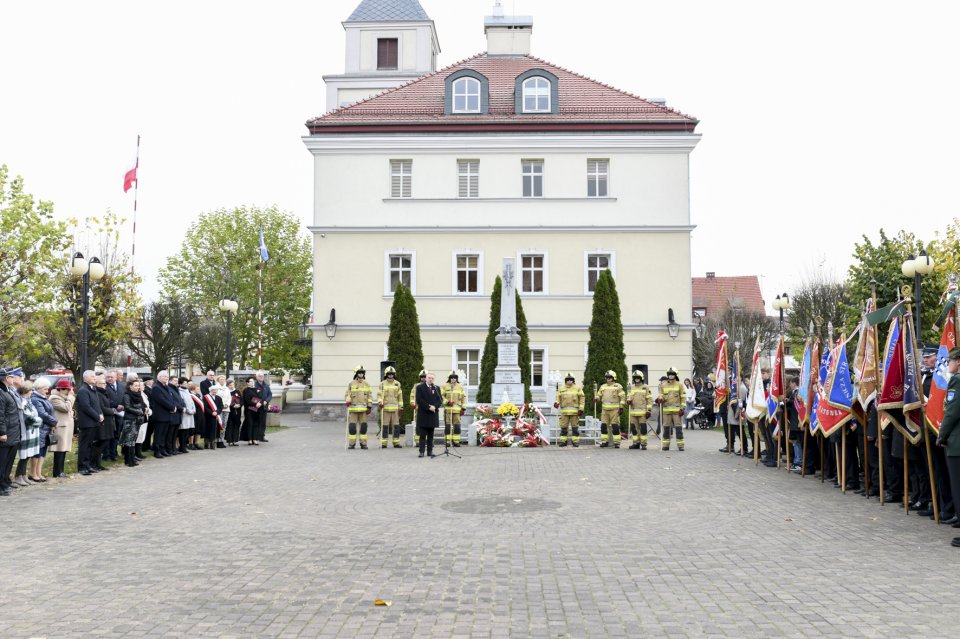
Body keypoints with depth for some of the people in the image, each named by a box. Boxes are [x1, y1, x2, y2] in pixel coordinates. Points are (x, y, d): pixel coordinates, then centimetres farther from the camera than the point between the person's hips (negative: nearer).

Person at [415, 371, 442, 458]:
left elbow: (440, 400, 8)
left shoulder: (436, 388, 13)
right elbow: (419, 400, -8)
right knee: (423, 434, -3)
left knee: (431, 434, 7)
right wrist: (428, 407, -15)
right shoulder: (420, 387, 2)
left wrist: (435, 407, -11)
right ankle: (422, 451, -2)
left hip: (433, 414, 3)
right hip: (423, 414, -3)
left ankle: (430, 451, 10)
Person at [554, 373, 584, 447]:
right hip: (564, 411, 1)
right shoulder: (561, 388, 12)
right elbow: (558, 397, 12)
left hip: (574, 411, -1)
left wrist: (581, 409, -3)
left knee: (575, 427, -1)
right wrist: (556, 403, -11)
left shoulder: (577, 388, 7)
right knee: (563, 427, 0)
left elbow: (582, 398, 5)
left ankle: (575, 441, 5)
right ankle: (563, 441, 7)